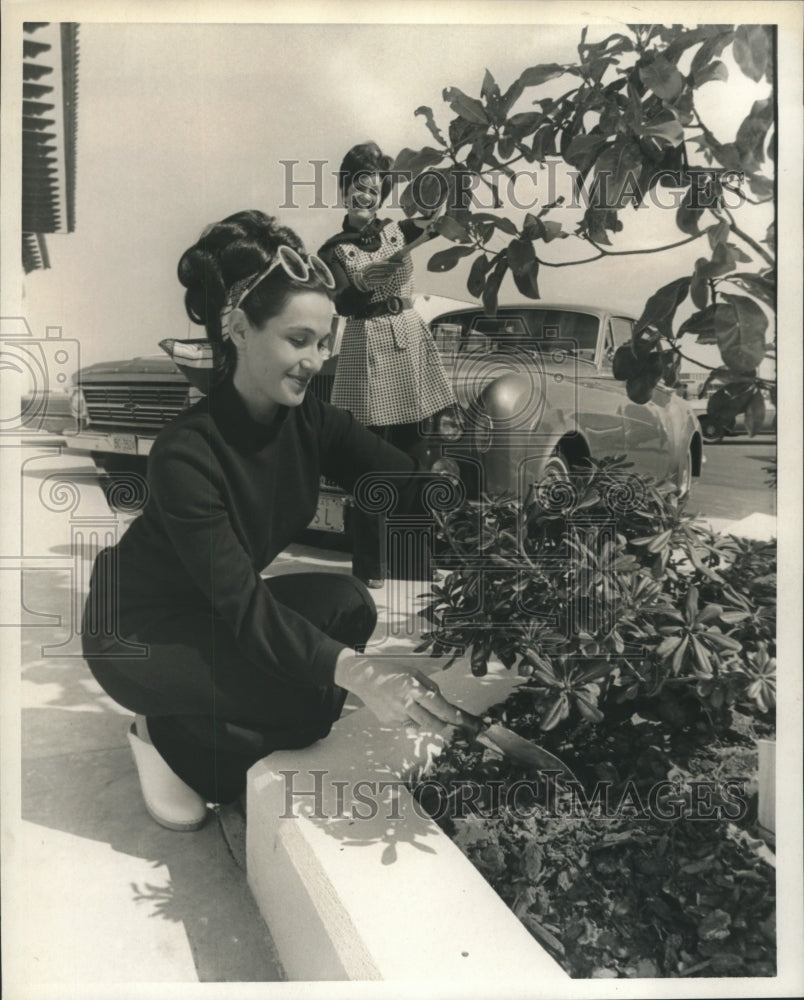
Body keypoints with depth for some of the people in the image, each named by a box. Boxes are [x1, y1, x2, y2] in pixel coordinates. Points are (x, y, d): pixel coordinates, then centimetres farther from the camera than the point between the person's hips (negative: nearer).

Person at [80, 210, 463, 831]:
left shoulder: (312, 423, -12)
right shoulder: (186, 454, -31)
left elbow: (415, 490, -21)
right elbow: (243, 605, -35)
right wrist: (356, 672, -48)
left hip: (219, 616, 7)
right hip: (137, 632, -7)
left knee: (349, 605, -19)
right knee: (312, 700, -26)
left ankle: (204, 732, 2)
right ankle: (168, 739, 1)